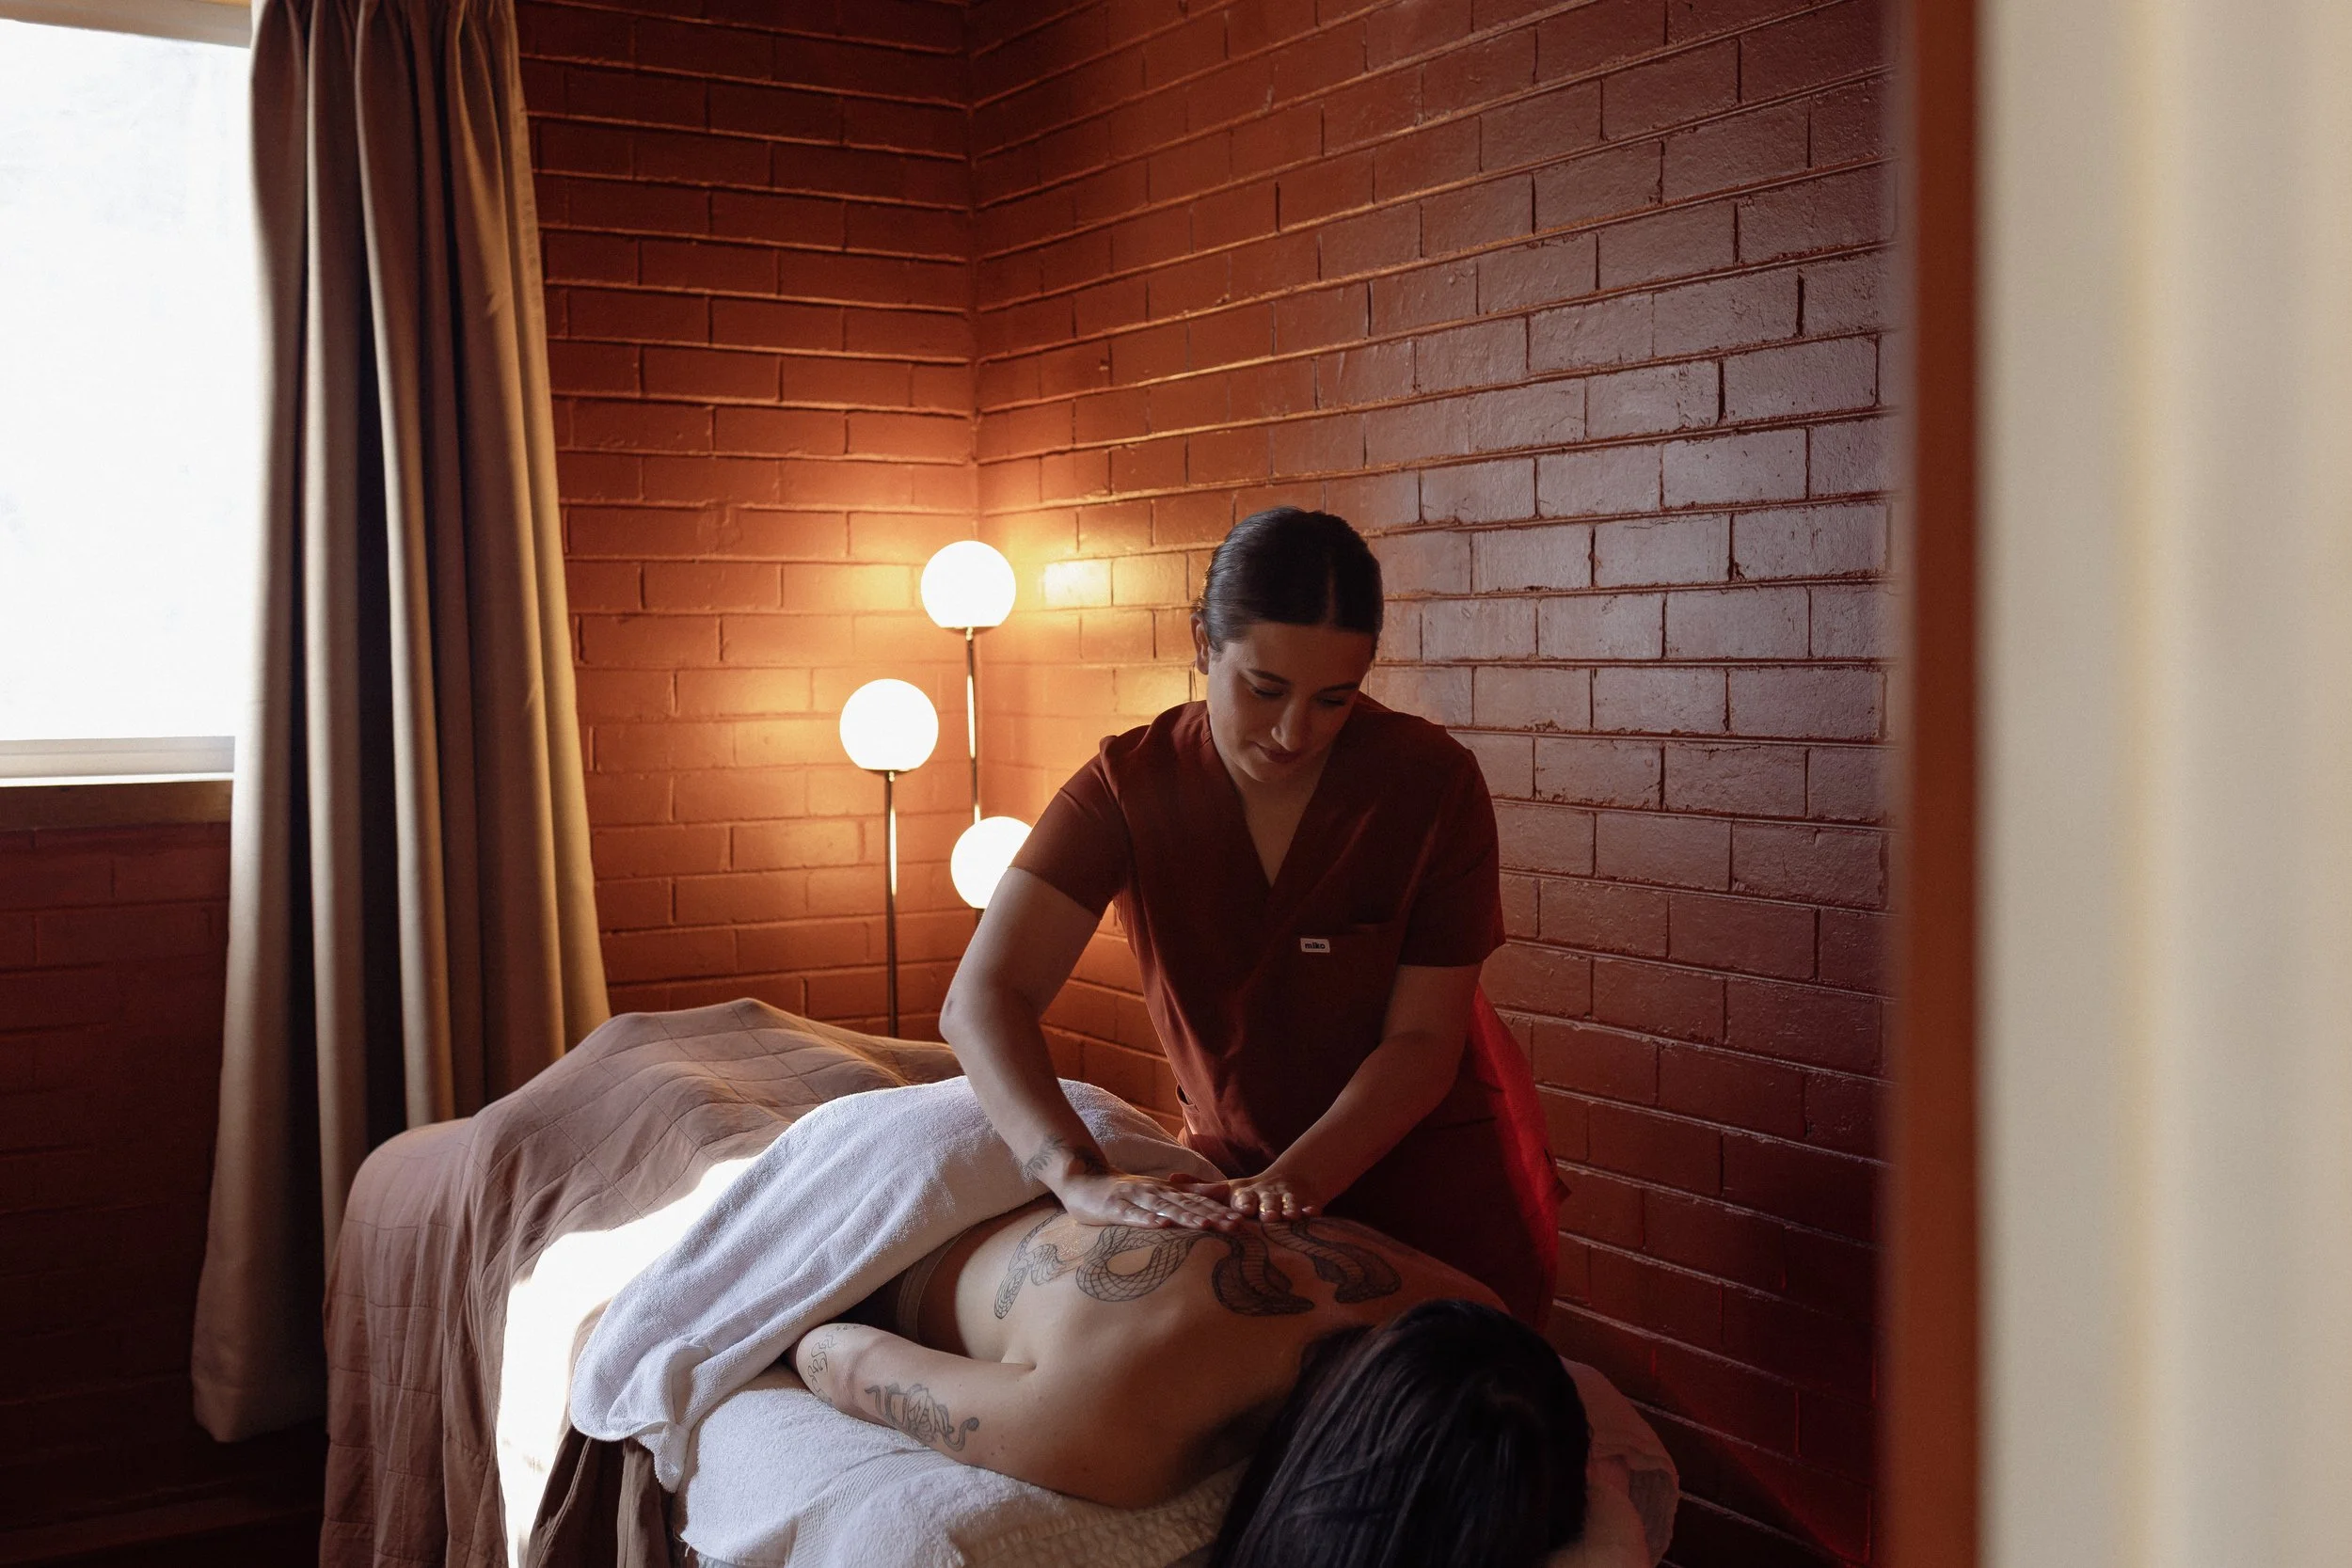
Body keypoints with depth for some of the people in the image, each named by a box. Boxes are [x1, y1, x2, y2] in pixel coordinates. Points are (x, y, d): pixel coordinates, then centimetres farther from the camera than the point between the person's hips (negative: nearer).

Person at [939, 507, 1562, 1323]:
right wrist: (1083, 1177, -46)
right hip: (1238, 1171, 1)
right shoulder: (1131, 785, -19)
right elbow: (983, 998, -30)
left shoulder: (1433, 781, -20)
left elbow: (1423, 1042, -18)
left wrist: (1300, 1178, -35)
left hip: (1440, 1181, -1)